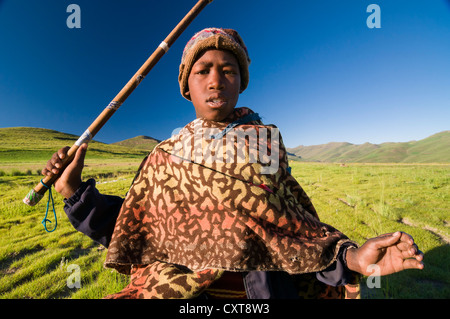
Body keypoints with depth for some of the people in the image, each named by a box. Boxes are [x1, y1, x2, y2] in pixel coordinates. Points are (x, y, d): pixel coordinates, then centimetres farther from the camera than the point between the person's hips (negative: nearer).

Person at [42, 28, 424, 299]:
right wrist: (76, 191, -4)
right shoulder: (164, 156, 3)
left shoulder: (266, 145, 1)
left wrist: (350, 256, -15)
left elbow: (292, 226, 1)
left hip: (254, 284, 0)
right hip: (172, 285, 1)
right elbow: (129, 227, 6)